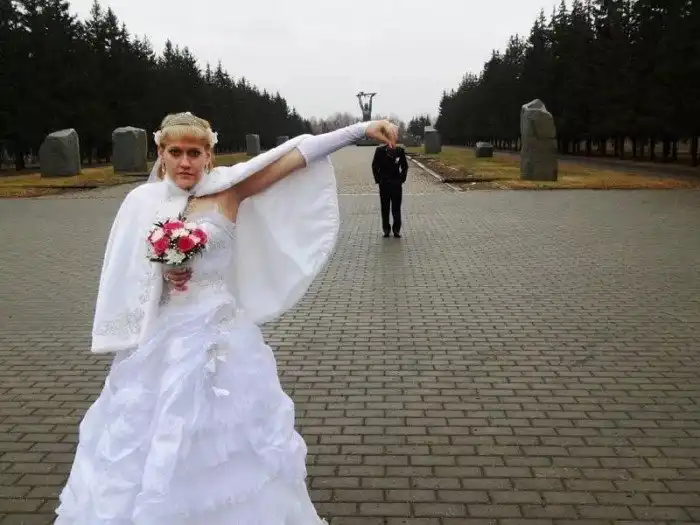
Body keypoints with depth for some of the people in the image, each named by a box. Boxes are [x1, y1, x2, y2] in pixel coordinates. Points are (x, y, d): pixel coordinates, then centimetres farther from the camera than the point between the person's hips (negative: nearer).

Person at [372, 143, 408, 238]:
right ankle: (386, 229, 17)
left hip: (396, 184, 1)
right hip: (384, 184, 0)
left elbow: (405, 166, 10)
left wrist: (402, 179, 0)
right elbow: (375, 166, 2)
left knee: (396, 208, 4)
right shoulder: (380, 150, -4)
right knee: (385, 208, 7)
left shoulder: (400, 150, 0)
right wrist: (378, 179, -4)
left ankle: (396, 229, 12)